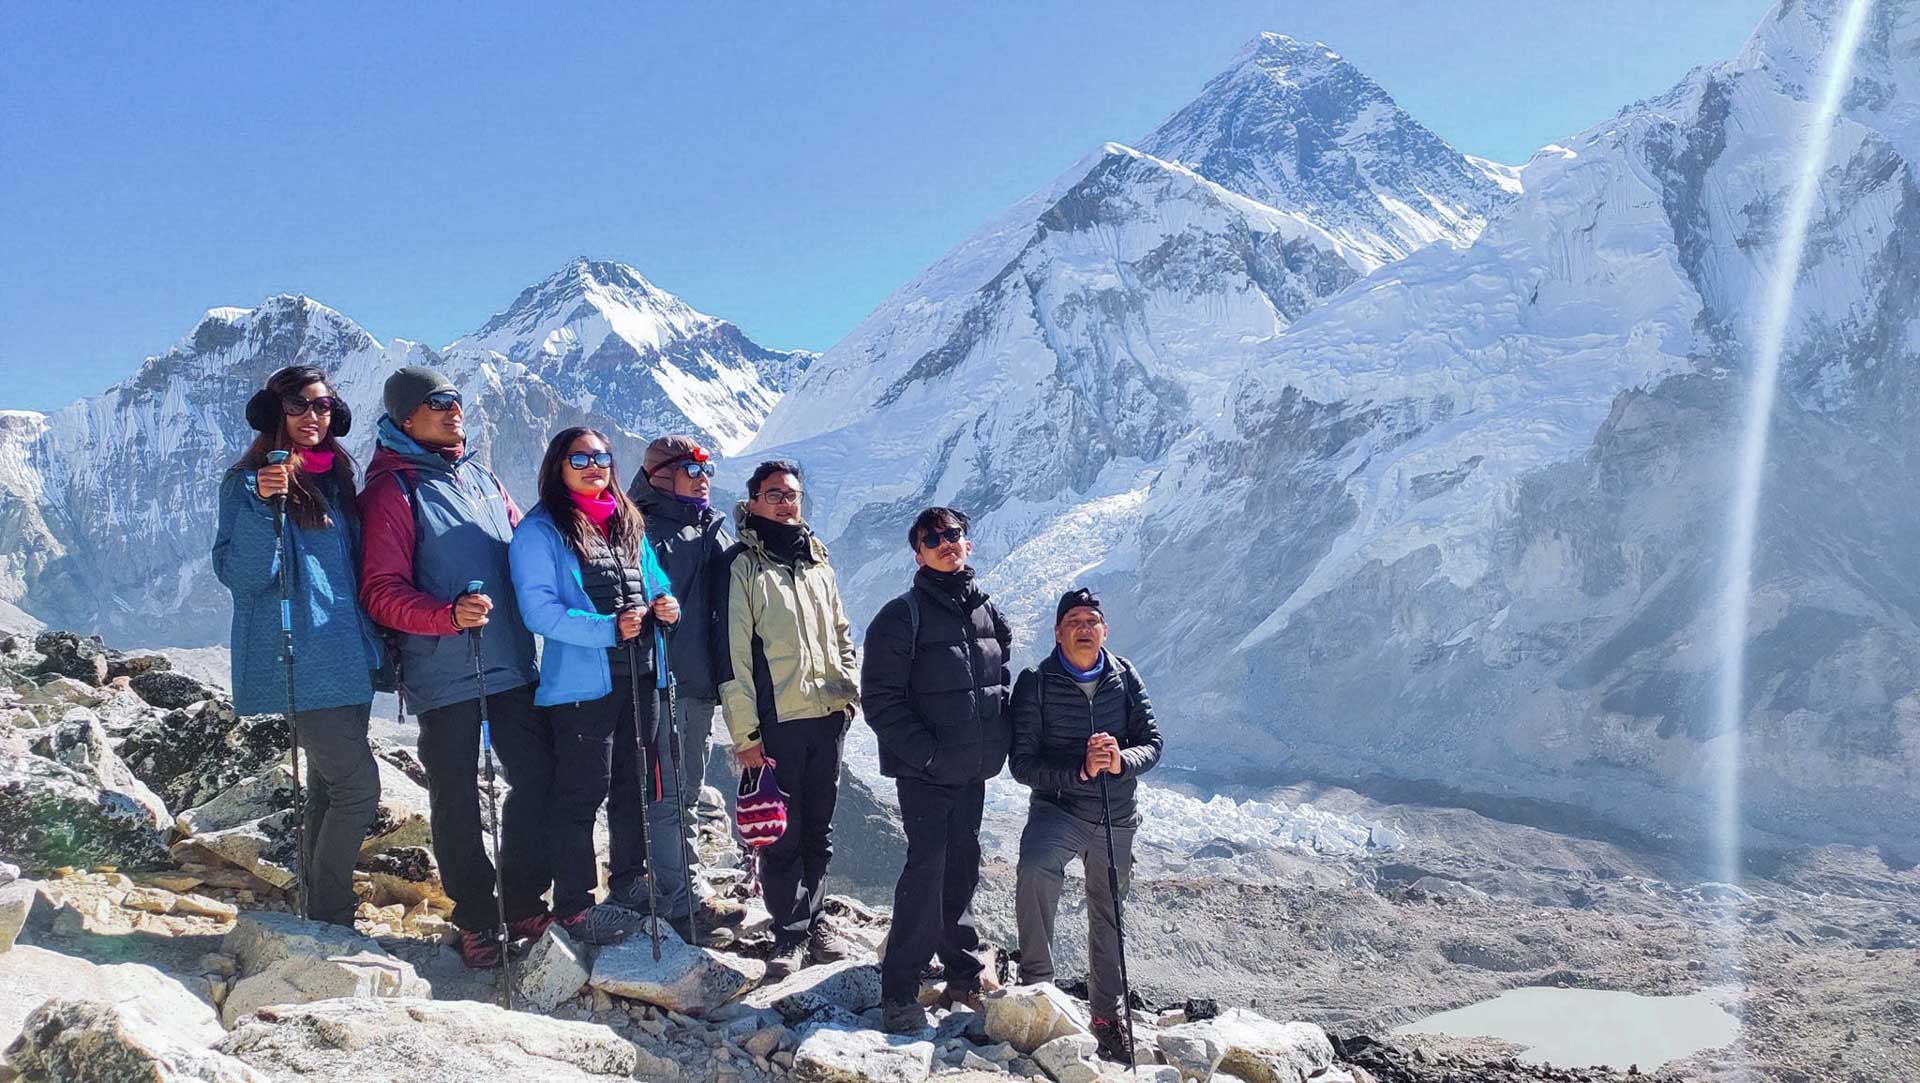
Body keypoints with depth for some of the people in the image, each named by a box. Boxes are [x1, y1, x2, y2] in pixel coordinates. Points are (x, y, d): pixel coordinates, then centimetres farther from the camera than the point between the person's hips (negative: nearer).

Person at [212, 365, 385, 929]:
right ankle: (328, 920, 1)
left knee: (330, 789, 12)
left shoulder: (336, 478, 15)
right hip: (301, 663, -7)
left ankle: (323, 915, 22)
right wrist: (263, 503, -27)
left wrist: (373, 640, 19)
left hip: (347, 658, 7)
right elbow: (240, 574, -14)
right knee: (359, 785, -11)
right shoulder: (248, 481, -5)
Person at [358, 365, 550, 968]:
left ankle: (524, 905, 22)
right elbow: (381, 592, -11)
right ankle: (476, 919, 19)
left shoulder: (482, 479, 13)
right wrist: (449, 615, -25)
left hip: (511, 664, 5)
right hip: (443, 673, -5)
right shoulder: (392, 490, -5)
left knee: (538, 776, 6)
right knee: (456, 799, 4)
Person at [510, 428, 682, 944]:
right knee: (580, 795, -1)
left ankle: (632, 884, 31)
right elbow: (539, 610, -17)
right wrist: (608, 629, -24)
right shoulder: (539, 531, -8)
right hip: (580, 683, -7)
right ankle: (574, 905, 11)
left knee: (635, 786, 16)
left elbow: (654, 582, 21)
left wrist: (665, 605, -3)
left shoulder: (629, 525, 14)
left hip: (637, 676, 7)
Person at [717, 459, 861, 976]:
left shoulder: (819, 564, 14)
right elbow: (734, 653, -9)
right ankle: (791, 933, 12)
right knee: (783, 833, 0)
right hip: (776, 720, -5)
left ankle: (810, 920, 26)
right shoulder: (743, 564, -5)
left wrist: (849, 690, 9)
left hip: (827, 717, 6)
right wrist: (745, 732, -12)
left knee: (819, 830, 13)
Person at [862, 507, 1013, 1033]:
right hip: (924, 772, -6)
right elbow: (880, 700, -13)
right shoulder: (902, 616, -10)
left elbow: (1002, 683, 20)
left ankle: (963, 968, 33)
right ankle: (899, 989, 0)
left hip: (974, 771, 6)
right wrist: (927, 753, -18)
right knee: (928, 865, -11)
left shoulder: (988, 613, 8)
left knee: (962, 866, 16)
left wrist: (999, 743, 7)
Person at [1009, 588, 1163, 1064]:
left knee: (1108, 915, 17)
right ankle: (1037, 980, -13)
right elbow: (1023, 763, -15)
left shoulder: (1124, 677, -3)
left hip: (1117, 816, 3)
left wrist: (1121, 761, -23)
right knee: (1034, 870, -33)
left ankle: (1107, 1011, 38)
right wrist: (1080, 771, -28)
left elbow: (1152, 742, -2)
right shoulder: (1035, 682, -12)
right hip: (1057, 807, -3)